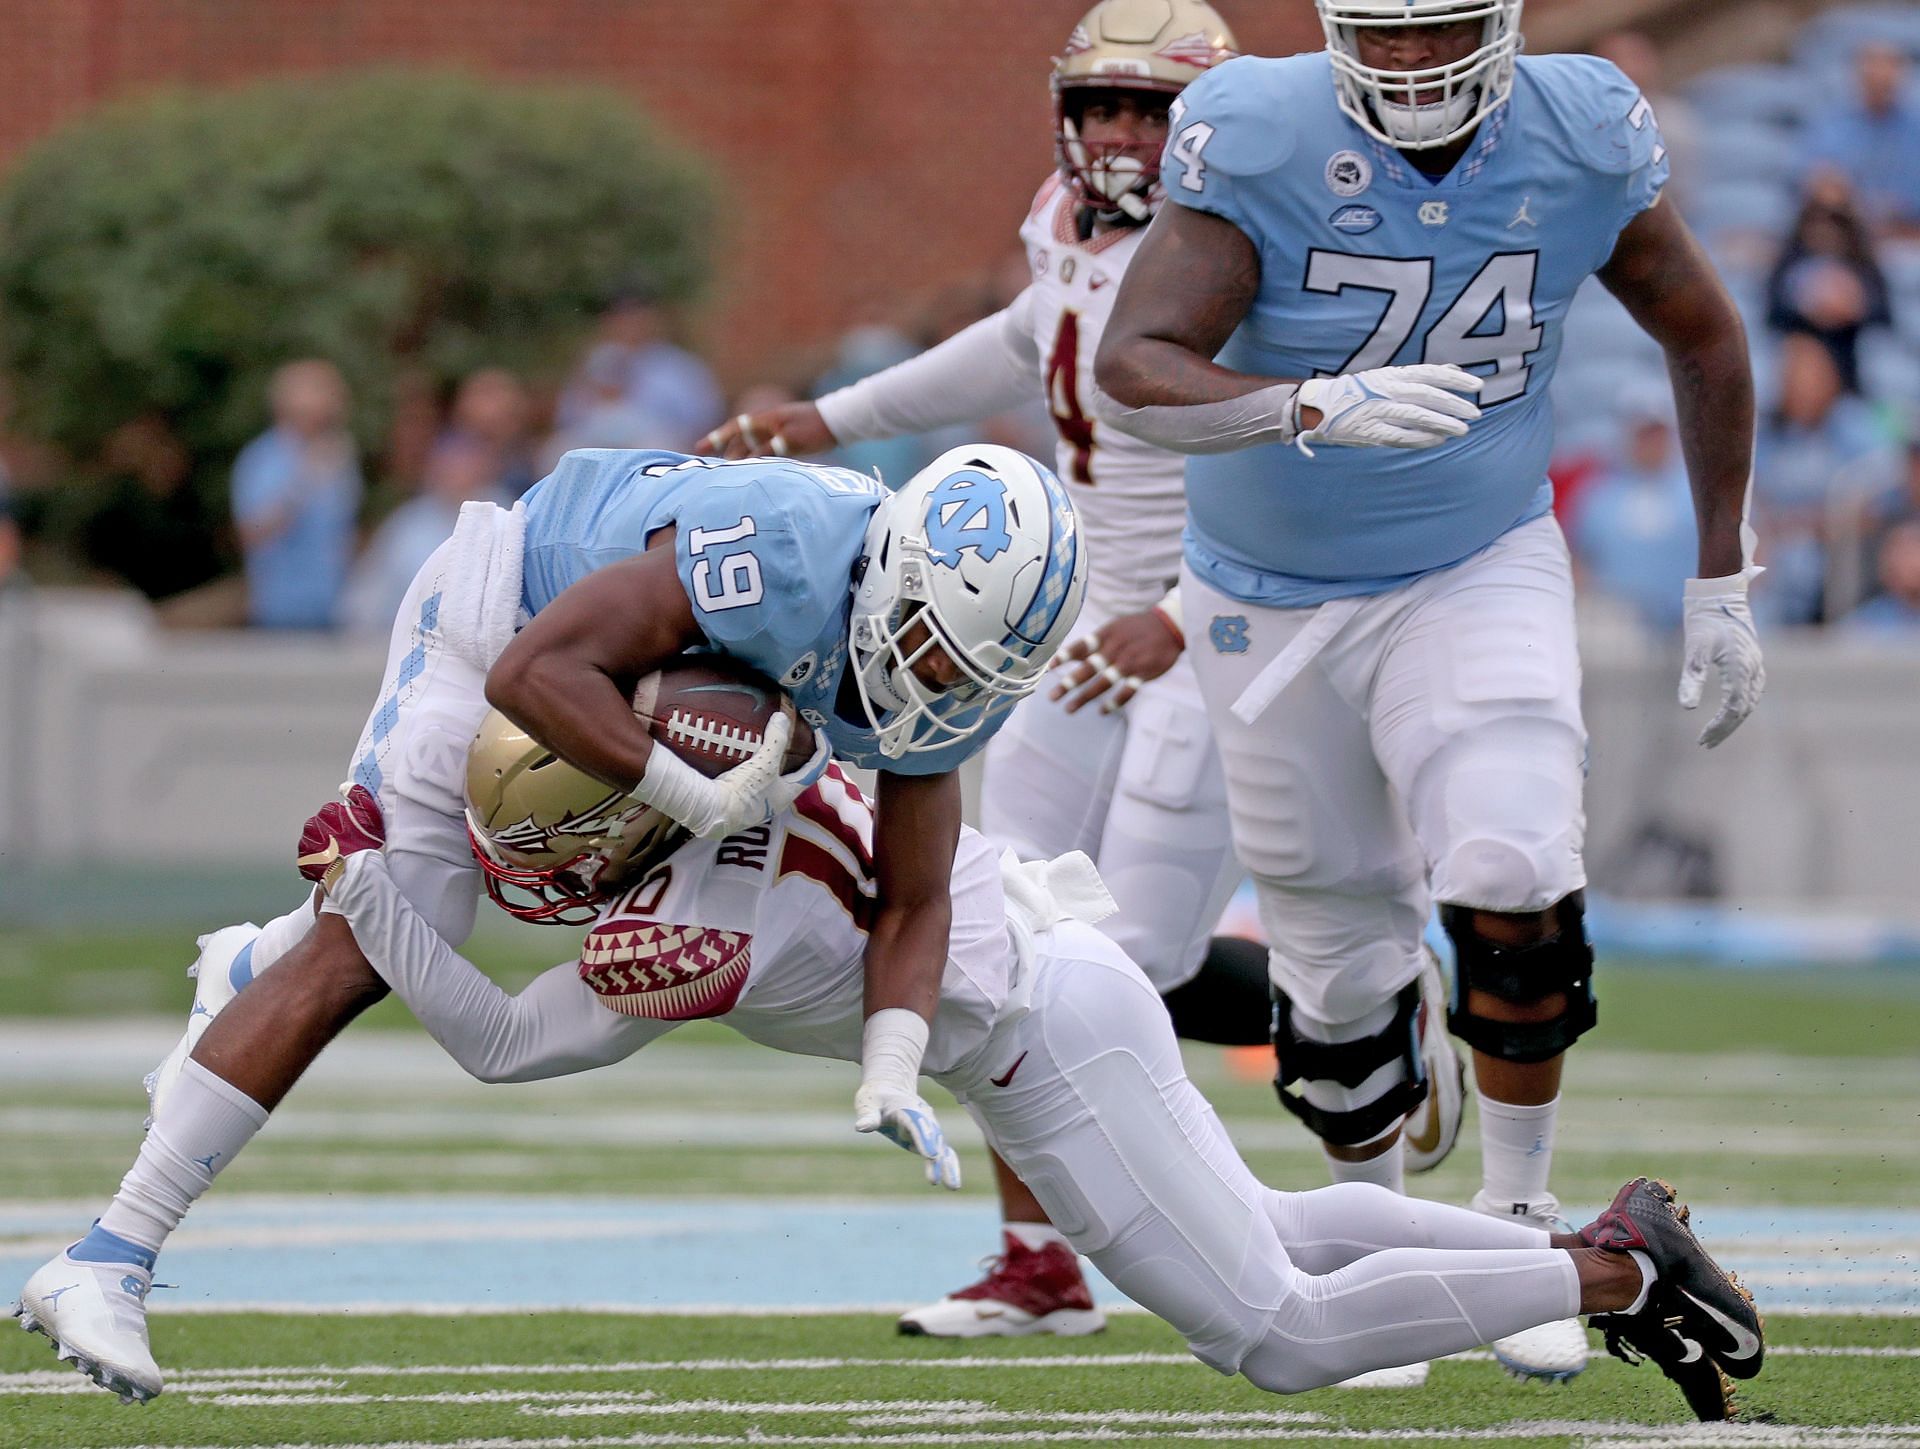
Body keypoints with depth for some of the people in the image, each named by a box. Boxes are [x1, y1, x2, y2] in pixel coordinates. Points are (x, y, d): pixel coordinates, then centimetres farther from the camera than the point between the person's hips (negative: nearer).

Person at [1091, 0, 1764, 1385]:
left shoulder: (1582, 140, -12)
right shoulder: (1262, 140, -20)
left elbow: (1703, 335, 5)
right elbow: (1134, 368, -30)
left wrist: (1722, 584, 6)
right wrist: (1312, 409, -48)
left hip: (1478, 579, 0)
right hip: (1276, 603, 0)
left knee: (1513, 888, -22)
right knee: (1342, 965, 7)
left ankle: (1517, 1226, -3)